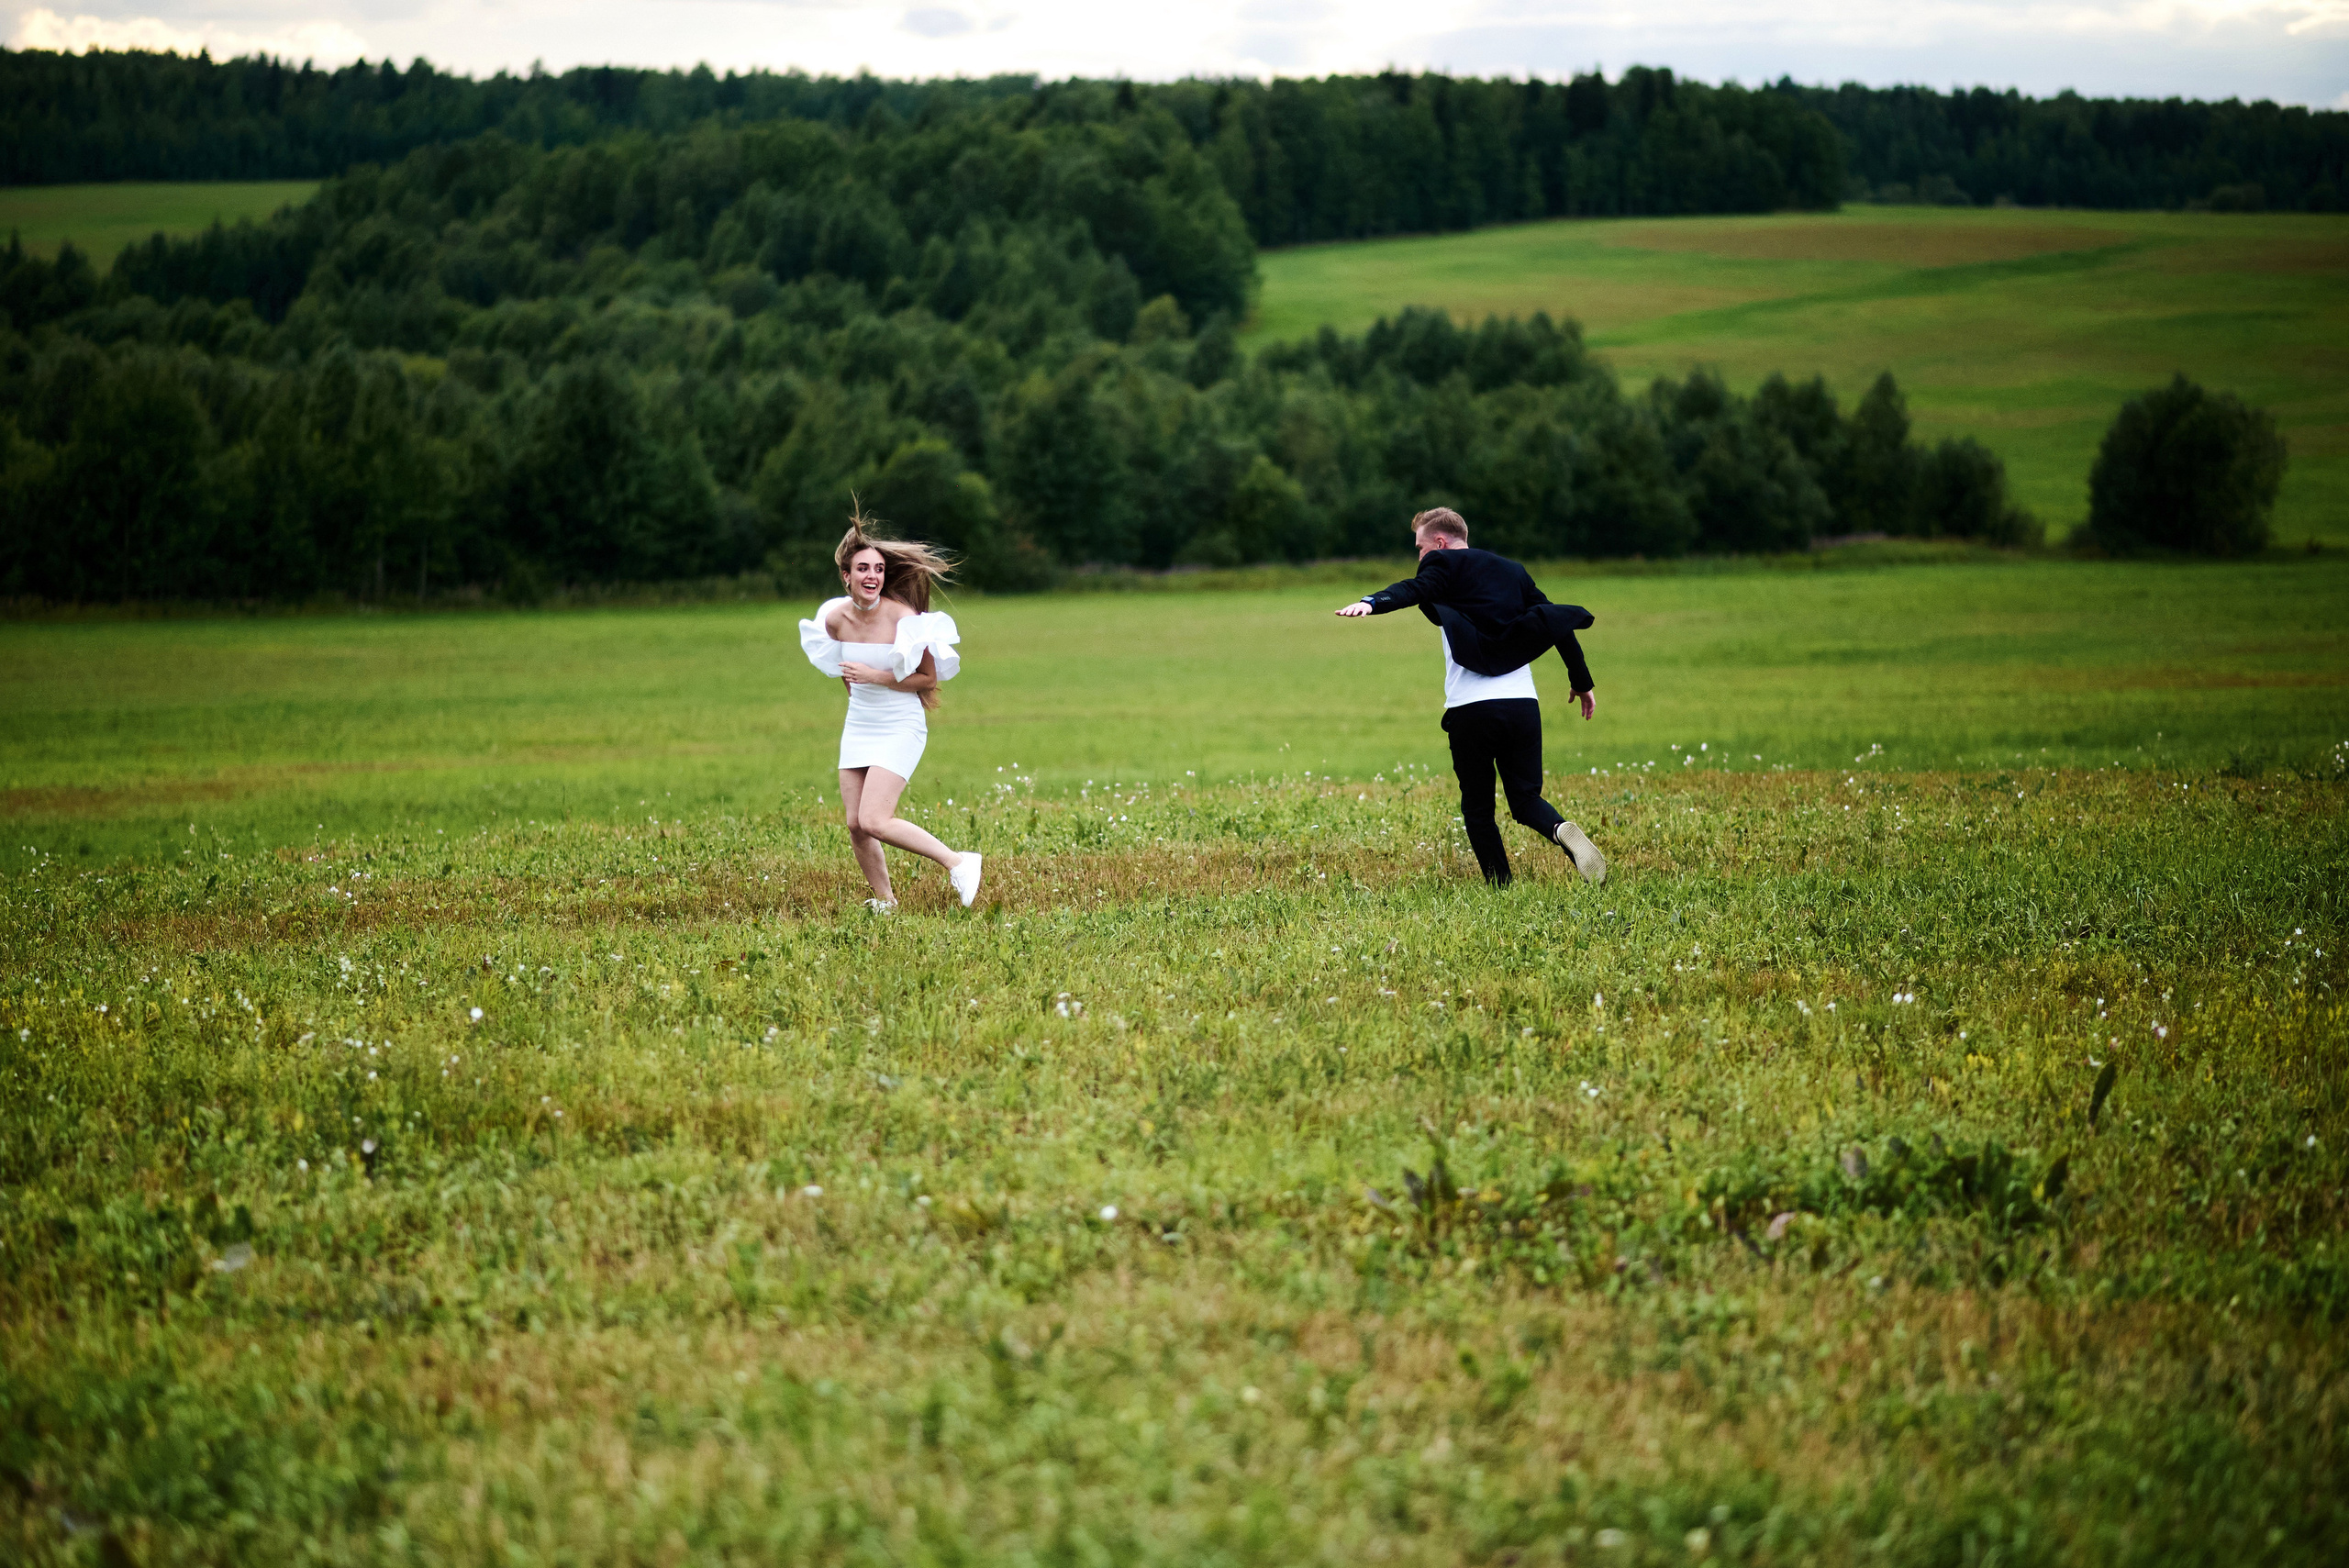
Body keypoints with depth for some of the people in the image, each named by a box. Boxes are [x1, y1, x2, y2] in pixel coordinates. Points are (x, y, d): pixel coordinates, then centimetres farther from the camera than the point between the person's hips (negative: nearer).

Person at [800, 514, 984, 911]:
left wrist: (875, 676, -22)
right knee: (855, 826, 4)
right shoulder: (835, 619, -3)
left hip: (901, 729, -6)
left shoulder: (903, 618, -18)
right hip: (858, 727, 6)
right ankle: (884, 903, 21)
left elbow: (928, 677, -15)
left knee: (873, 821, -18)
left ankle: (958, 863, -6)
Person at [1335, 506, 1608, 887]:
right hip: (1523, 703, 4)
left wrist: (1371, 602, -36)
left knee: (1477, 808, 8)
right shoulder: (1513, 571, 21)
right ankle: (1562, 831, -21)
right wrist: (1582, 682, 29)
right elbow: (1557, 622, 21)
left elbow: (1415, 590, -19)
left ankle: (1502, 888, -1)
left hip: (1472, 708, -4)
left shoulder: (1446, 565, 4)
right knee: (1526, 799, 11)